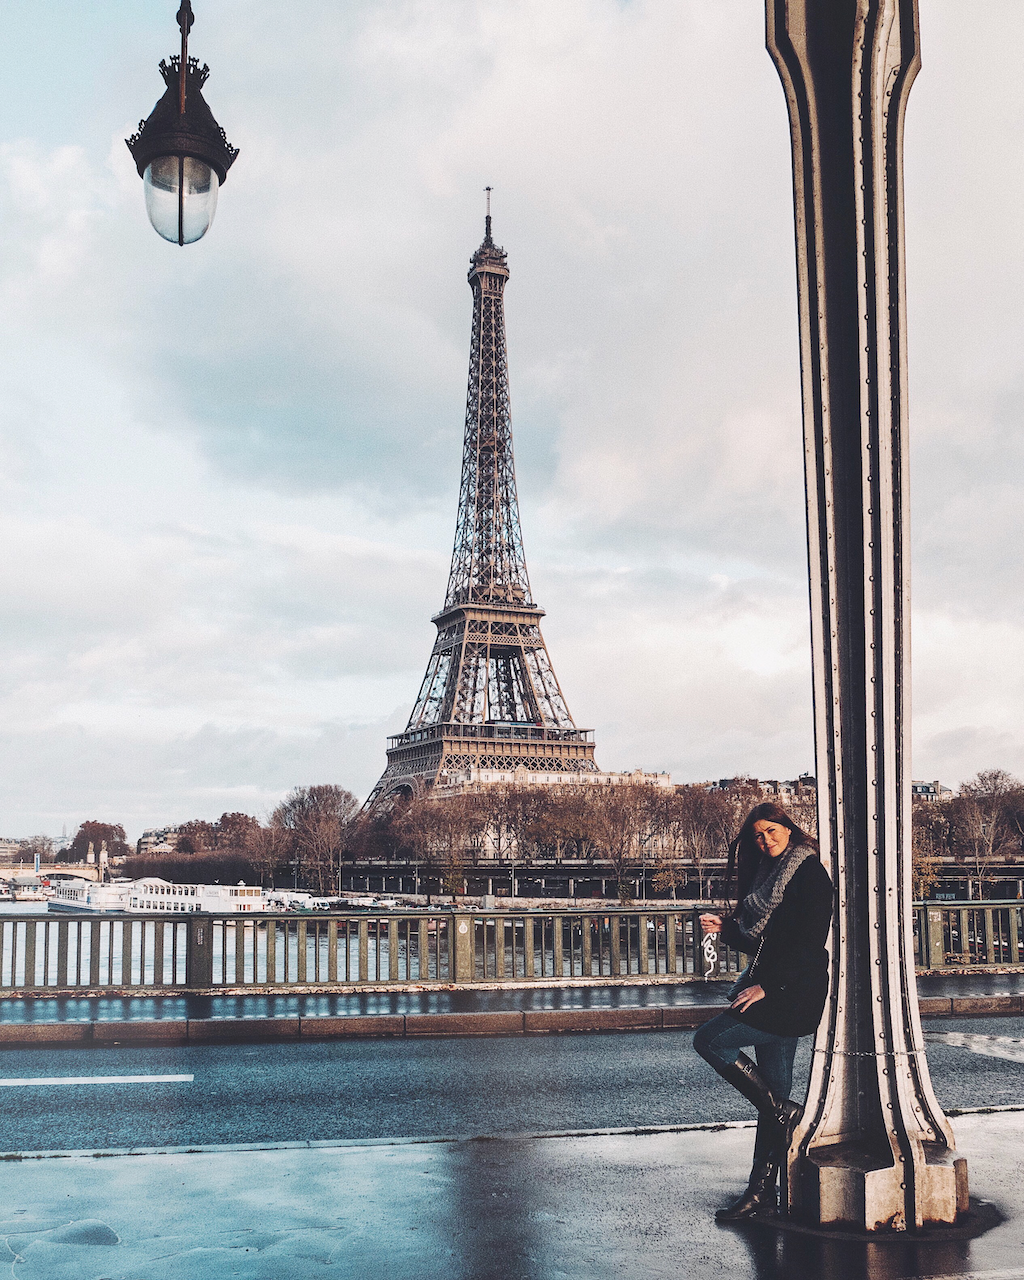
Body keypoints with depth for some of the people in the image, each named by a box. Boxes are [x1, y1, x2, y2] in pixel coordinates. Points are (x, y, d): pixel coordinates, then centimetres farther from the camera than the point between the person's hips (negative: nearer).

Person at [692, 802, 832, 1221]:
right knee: (772, 1091, 8)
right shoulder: (769, 874, 17)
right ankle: (762, 1191, 11)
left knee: (710, 1040, -13)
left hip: (795, 994, -9)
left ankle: (785, 1113, -4)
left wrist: (767, 985, -19)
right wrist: (725, 929, 5)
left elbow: (810, 943, -18)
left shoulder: (809, 873, -10)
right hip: (773, 993, 9)